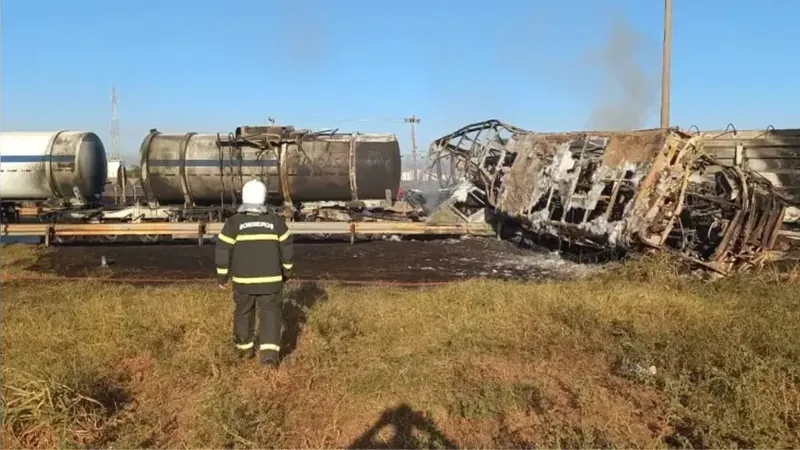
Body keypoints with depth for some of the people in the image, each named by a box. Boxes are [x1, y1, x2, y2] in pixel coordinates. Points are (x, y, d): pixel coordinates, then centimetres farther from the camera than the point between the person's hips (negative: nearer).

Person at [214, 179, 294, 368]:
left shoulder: (233, 222, -7)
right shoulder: (276, 220, -2)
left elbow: (222, 251, -5)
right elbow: (286, 248, 5)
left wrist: (222, 276, 7)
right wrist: (286, 272, 18)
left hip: (243, 280, 1)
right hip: (270, 279, 0)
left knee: (243, 312, 20)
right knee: (270, 314, 4)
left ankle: (245, 348, 35)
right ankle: (269, 354, -9)